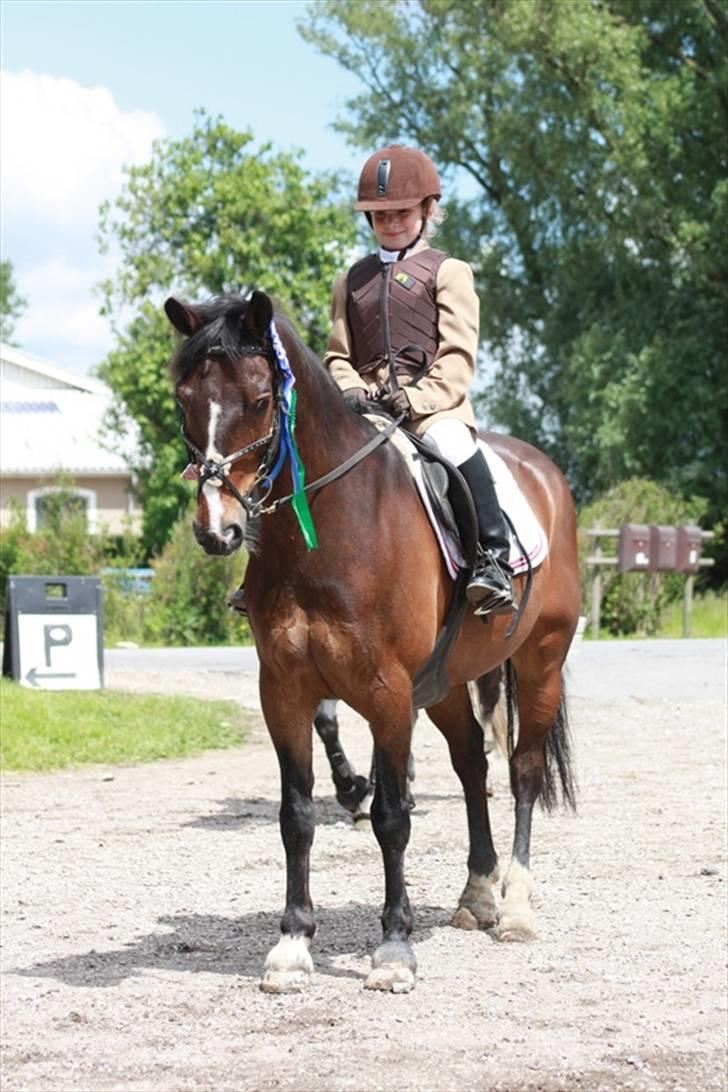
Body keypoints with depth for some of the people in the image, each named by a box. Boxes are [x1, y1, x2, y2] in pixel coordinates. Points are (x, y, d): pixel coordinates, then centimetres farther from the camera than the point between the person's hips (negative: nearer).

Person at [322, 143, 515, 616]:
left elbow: (458, 356, -3)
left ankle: (494, 560, -34)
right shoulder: (353, 281, 21)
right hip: (366, 410, 5)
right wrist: (350, 389, -6)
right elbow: (338, 354, 17)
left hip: (434, 404, -5)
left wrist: (419, 399, -18)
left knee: (455, 445, -36)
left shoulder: (448, 272, 7)